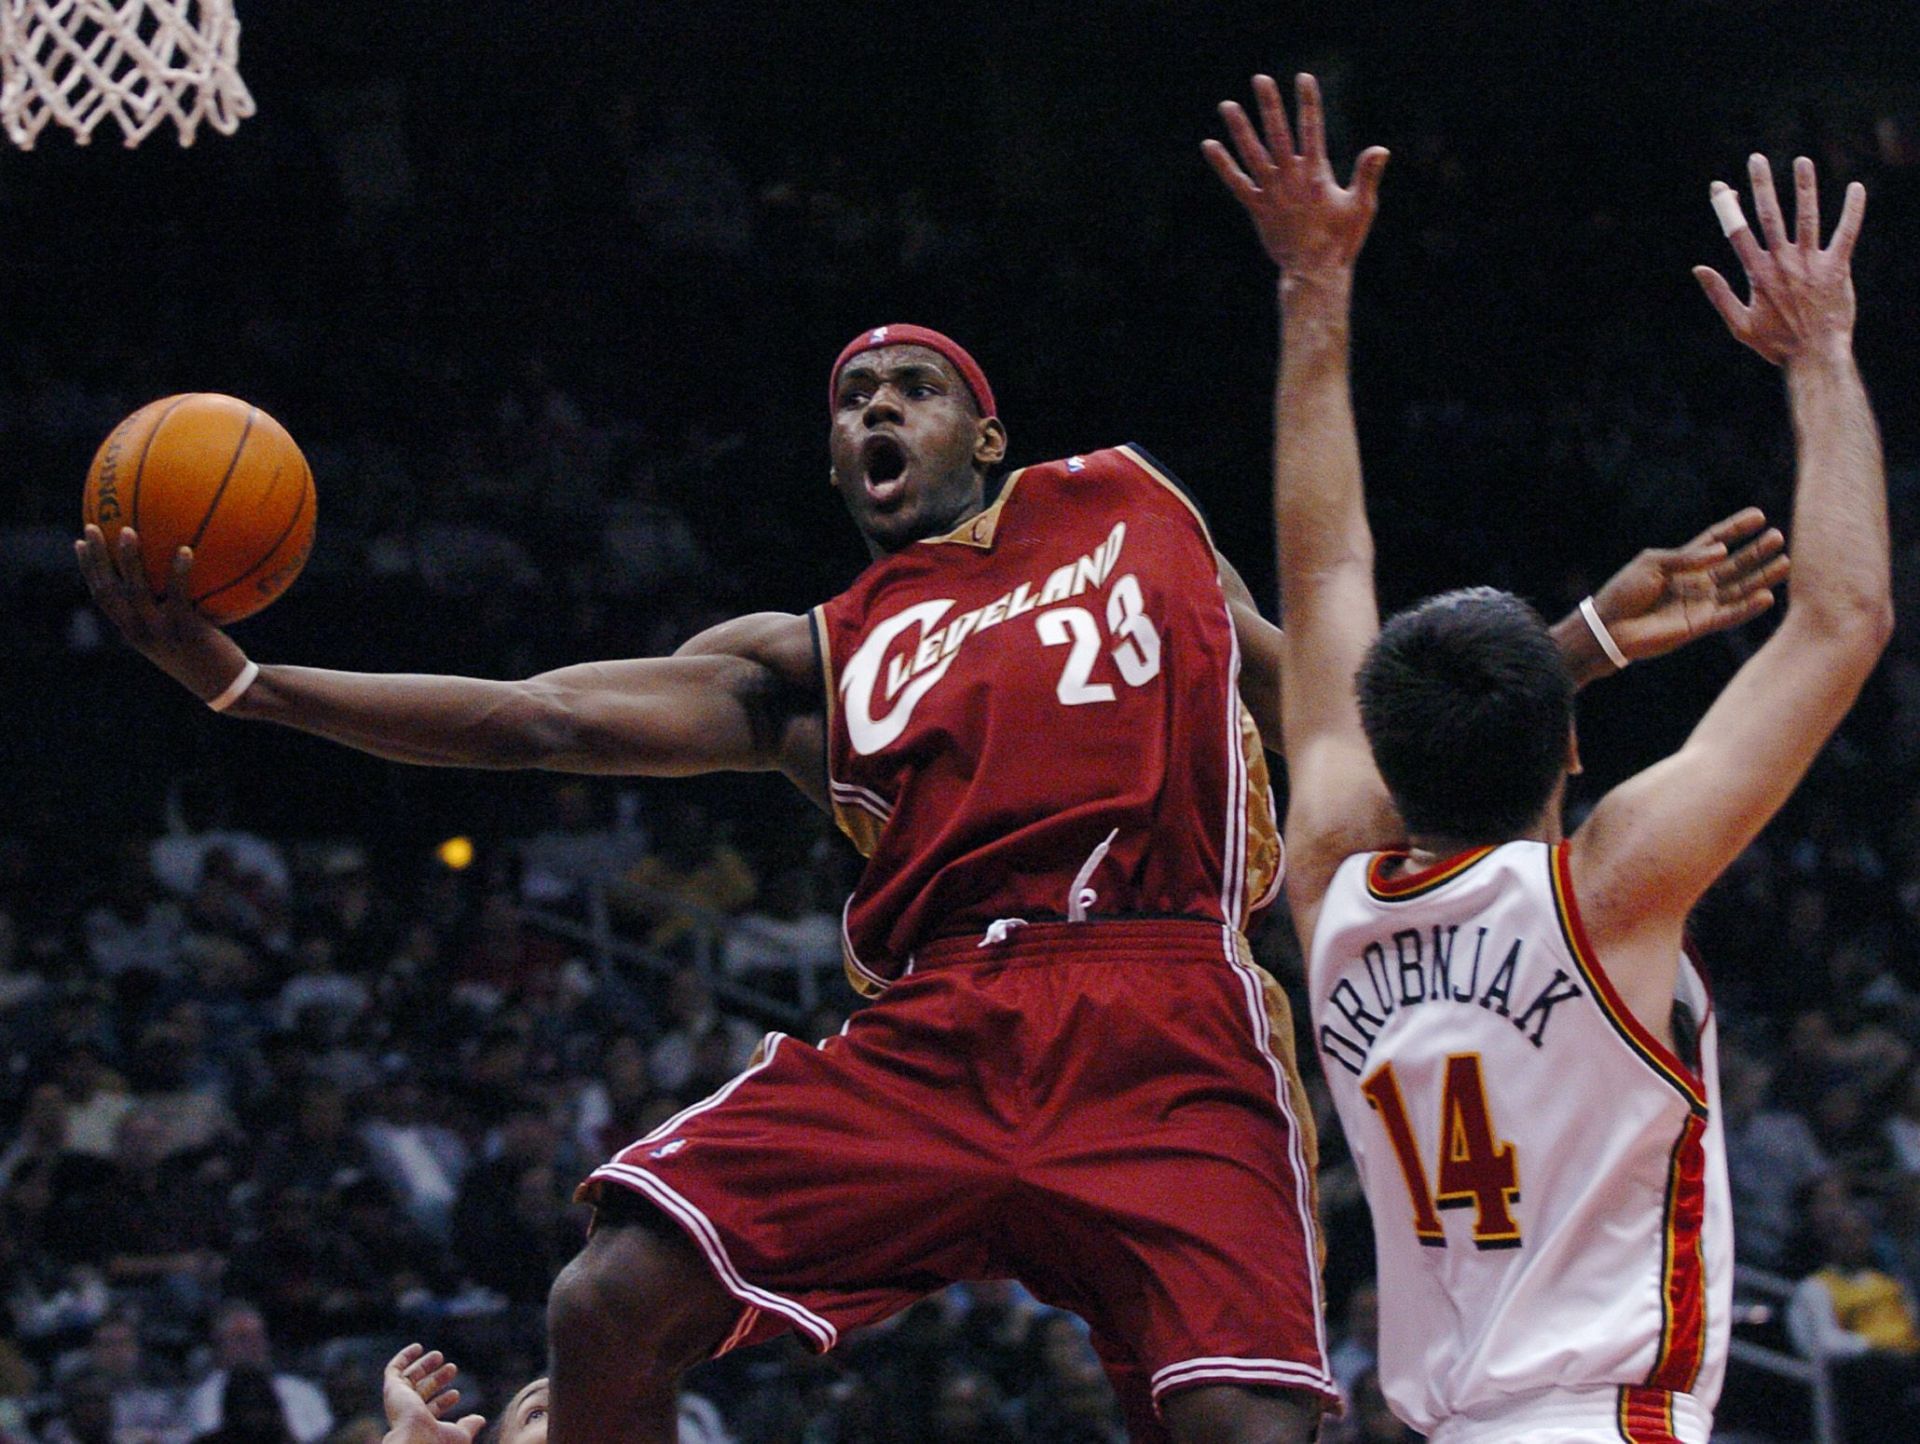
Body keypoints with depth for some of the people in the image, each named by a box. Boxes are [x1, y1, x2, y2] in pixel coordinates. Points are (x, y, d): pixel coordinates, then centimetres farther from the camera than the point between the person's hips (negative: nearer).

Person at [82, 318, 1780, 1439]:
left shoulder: (1128, 505, 24)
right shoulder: (804, 662, 22)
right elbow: (548, 718, 10)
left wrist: (1592, 637, 19)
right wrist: (241, 680, 1)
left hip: (1162, 1034, -2)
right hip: (924, 1039, 2)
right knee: (611, 1306, -15)